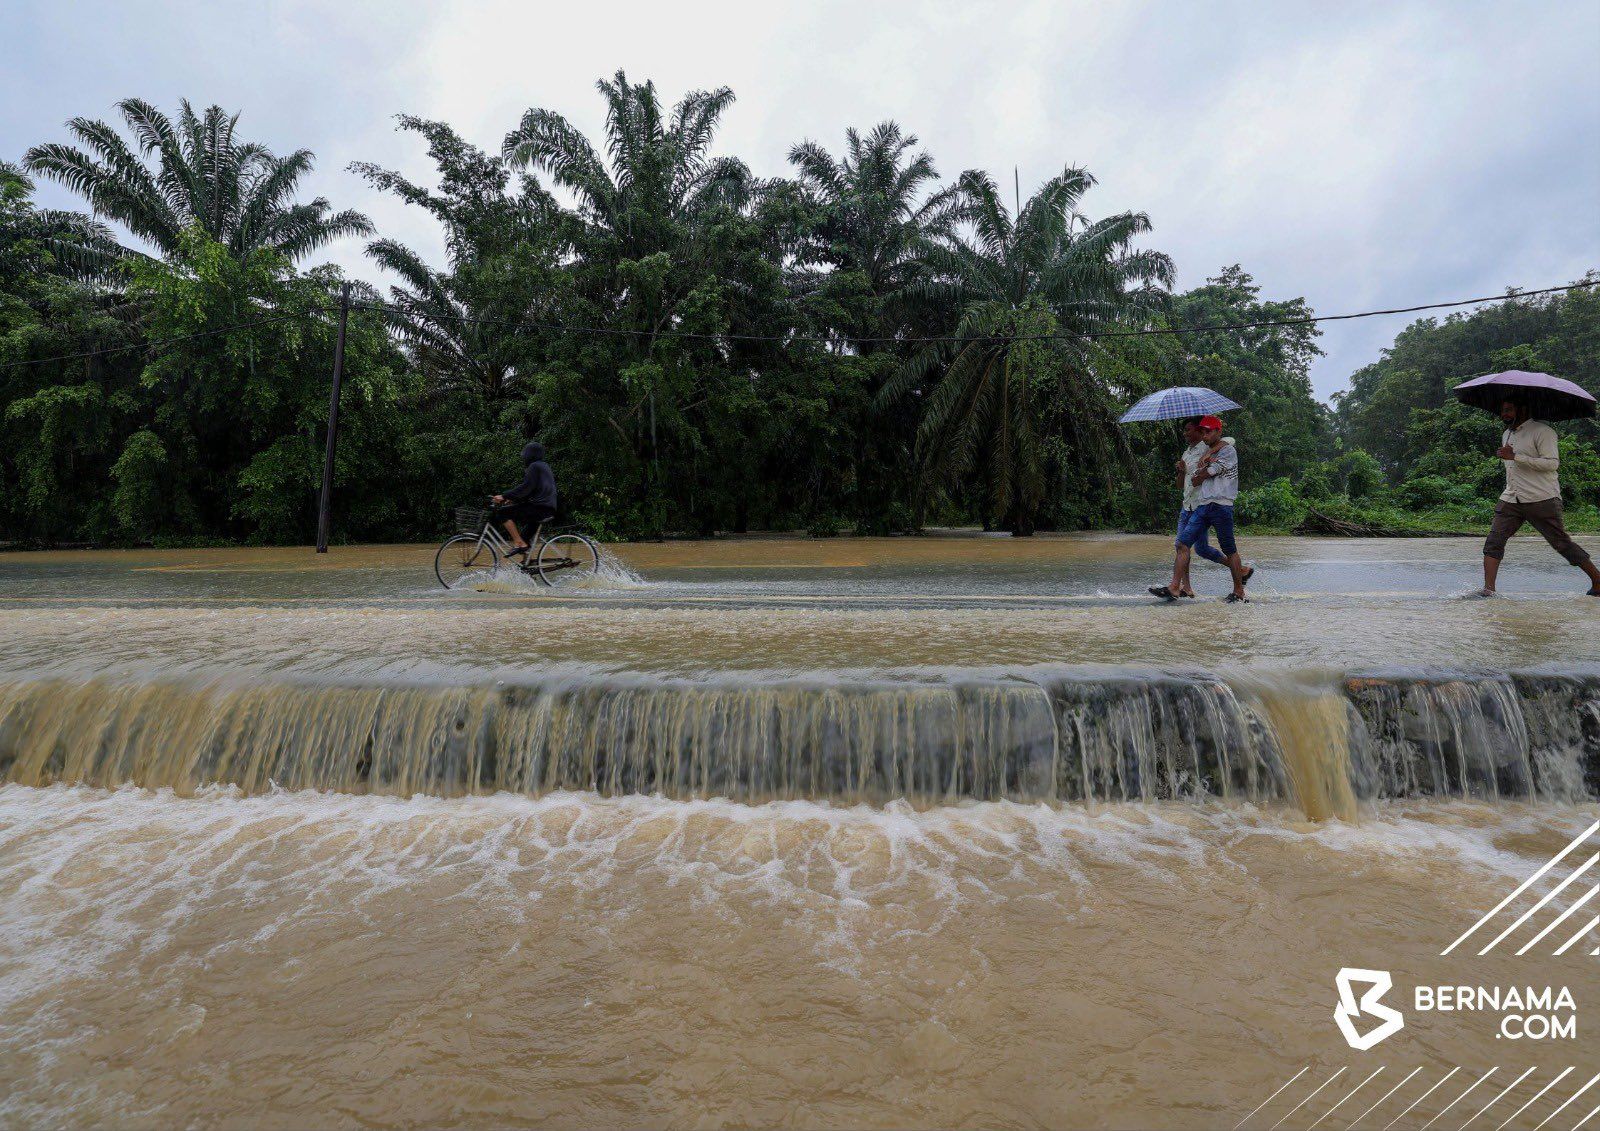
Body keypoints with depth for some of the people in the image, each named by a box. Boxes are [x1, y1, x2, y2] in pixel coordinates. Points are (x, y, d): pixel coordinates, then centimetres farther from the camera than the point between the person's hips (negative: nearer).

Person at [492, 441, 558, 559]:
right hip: (548, 508, 10)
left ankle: (519, 543, -13)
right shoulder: (543, 466, 23)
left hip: (539, 508, -10)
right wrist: (512, 499, 20)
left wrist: (504, 496, -11)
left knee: (502, 513, -9)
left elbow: (525, 488, -15)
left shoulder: (534, 466, -7)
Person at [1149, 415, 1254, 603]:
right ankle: (1174, 588, -9)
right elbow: (1193, 481, 9)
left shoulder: (1228, 451, -6)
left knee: (1230, 550, 3)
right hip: (1202, 505, 7)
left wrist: (1198, 476, 9)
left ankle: (1239, 591, 15)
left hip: (1221, 506, -7)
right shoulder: (1207, 451, 20)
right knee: (1182, 544, -6)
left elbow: (1198, 478, -11)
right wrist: (1206, 461, -1)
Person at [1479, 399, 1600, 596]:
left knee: (1563, 544, 0)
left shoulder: (1542, 431, -8)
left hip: (1542, 500, -6)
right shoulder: (1506, 434, 18)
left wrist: (1515, 457, -21)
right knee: (1493, 542, -9)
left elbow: (1552, 463, -18)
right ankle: (1488, 589, -11)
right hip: (1510, 500, 7)